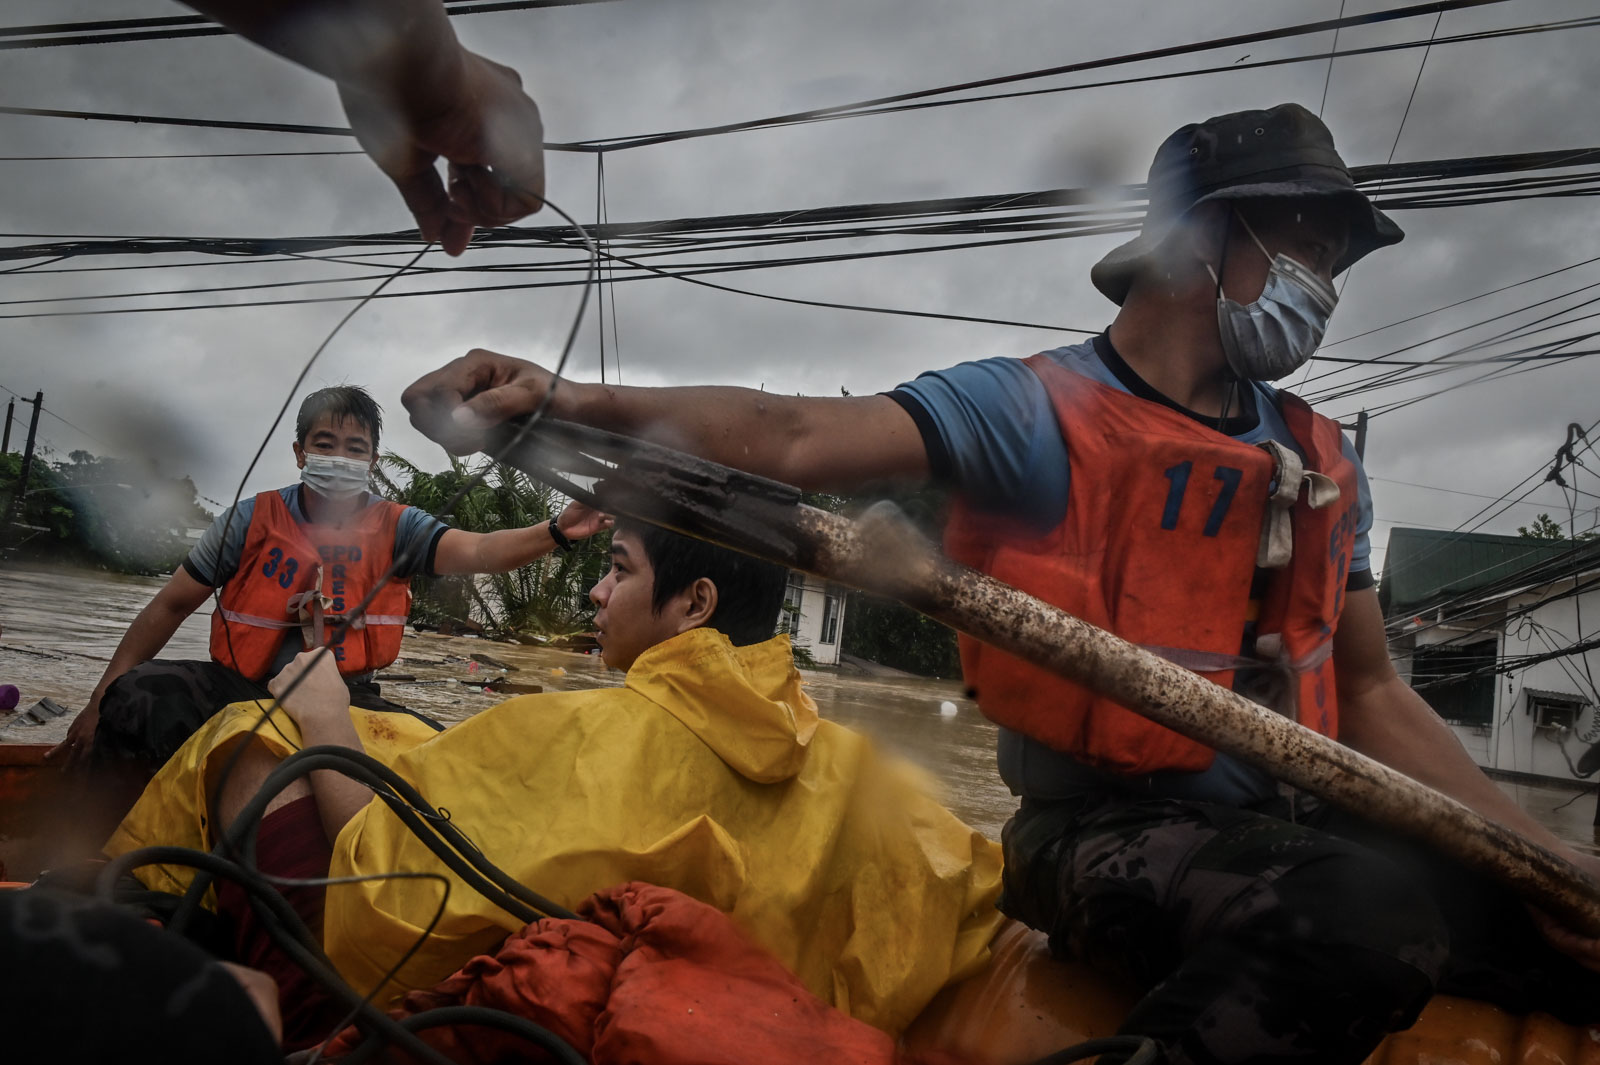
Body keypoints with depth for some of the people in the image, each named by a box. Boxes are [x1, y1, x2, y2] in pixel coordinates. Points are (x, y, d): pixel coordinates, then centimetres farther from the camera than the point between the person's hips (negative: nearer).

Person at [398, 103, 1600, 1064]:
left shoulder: (1324, 464, 11)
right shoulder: (1038, 408, -9)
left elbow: (1371, 692, 14)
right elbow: (799, 437, -22)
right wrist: (576, 399, -36)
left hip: (1293, 820, 7)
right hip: (1105, 826, -6)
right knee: (1373, 910, -33)